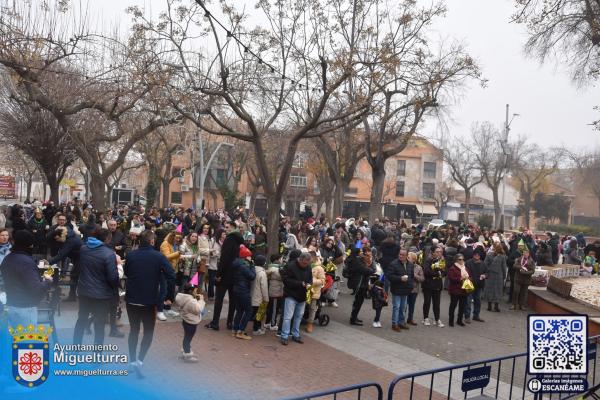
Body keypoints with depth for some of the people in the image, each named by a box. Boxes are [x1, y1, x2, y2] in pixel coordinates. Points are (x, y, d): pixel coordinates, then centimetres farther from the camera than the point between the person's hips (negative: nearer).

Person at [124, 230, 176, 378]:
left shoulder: (131, 255, -3)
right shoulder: (158, 257, -11)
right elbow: (171, 276, -15)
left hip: (131, 299, 3)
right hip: (149, 301, -3)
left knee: (134, 330, 19)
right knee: (148, 332, 9)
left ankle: (132, 360, 18)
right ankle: (139, 360, -8)